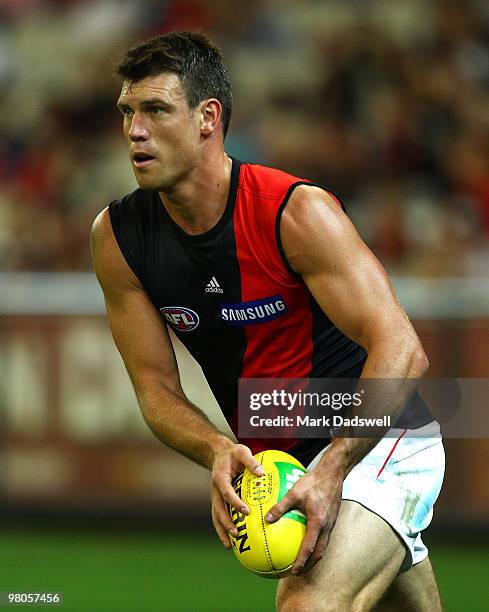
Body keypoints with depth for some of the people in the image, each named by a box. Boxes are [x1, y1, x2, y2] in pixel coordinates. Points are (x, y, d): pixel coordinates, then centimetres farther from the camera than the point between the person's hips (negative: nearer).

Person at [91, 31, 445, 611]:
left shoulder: (299, 212, -22)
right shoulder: (116, 237, -6)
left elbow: (401, 351, -27)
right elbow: (156, 388, -4)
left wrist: (333, 470, -38)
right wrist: (217, 452, -25)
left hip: (375, 439, -6)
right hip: (275, 460, 6)